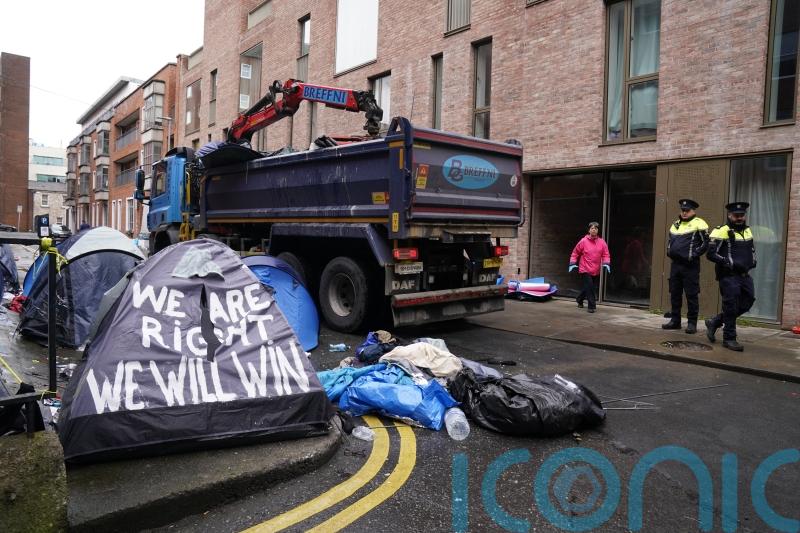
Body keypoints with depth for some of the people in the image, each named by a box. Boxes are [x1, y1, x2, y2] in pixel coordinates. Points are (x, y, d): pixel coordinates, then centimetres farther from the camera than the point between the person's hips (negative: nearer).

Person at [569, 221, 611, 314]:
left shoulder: (602, 242, 2)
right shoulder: (583, 241, -5)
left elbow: (606, 254, 4)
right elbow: (575, 253, 3)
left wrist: (606, 264, -11)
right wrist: (572, 263, -2)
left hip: (595, 270, 4)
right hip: (585, 269, -4)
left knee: (589, 287, 15)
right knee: (589, 287, -12)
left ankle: (579, 300, 40)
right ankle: (591, 306, -3)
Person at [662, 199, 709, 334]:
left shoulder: (699, 224, -5)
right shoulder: (675, 224, 17)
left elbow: (705, 243, -7)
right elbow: (670, 241, 28)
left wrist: (693, 255, -14)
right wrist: (669, 251, 11)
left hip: (690, 266, -7)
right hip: (675, 264, 7)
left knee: (691, 295, -2)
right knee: (675, 293, 11)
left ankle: (692, 323, 6)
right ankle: (675, 320, 20)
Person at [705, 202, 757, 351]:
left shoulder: (748, 231, 15)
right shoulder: (722, 232, -9)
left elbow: (752, 249, 31)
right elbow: (711, 254, -15)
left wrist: (752, 262, 11)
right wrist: (731, 263, -19)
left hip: (744, 275, 8)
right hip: (728, 276, -8)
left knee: (747, 301, 7)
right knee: (731, 306, -5)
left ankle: (715, 322, 21)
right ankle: (729, 338, 7)